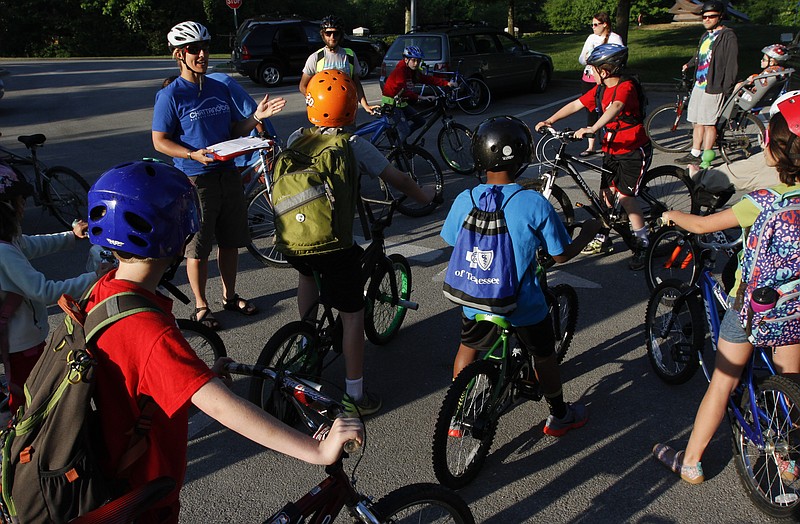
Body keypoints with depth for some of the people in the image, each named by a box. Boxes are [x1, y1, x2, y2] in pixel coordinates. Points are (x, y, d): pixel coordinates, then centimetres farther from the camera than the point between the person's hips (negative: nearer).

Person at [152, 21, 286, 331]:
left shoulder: (220, 89, 10)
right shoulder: (171, 95, -8)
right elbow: (160, 141, -8)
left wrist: (256, 117, -4)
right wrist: (195, 155, -23)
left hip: (228, 174, 6)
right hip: (195, 178, -6)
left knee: (230, 240, 14)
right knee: (198, 247, 4)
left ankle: (230, 296, 31)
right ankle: (200, 305, 19)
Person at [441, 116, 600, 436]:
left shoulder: (465, 200, -13)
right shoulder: (535, 205, -21)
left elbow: (450, 242, 3)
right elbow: (561, 255, -11)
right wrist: (589, 232, 7)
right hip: (524, 306, -2)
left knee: (468, 348, 27)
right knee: (544, 356, 22)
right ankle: (559, 416, 43)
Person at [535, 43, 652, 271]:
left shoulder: (626, 87, -21)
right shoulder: (601, 89, 5)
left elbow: (615, 109, -41)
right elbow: (575, 105, 10)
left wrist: (592, 129, -55)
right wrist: (550, 120, 2)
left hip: (634, 150, -8)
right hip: (612, 149, 8)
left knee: (625, 196, -15)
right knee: (607, 193, 11)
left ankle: (643, 243, -3)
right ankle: (603, 238, 25)